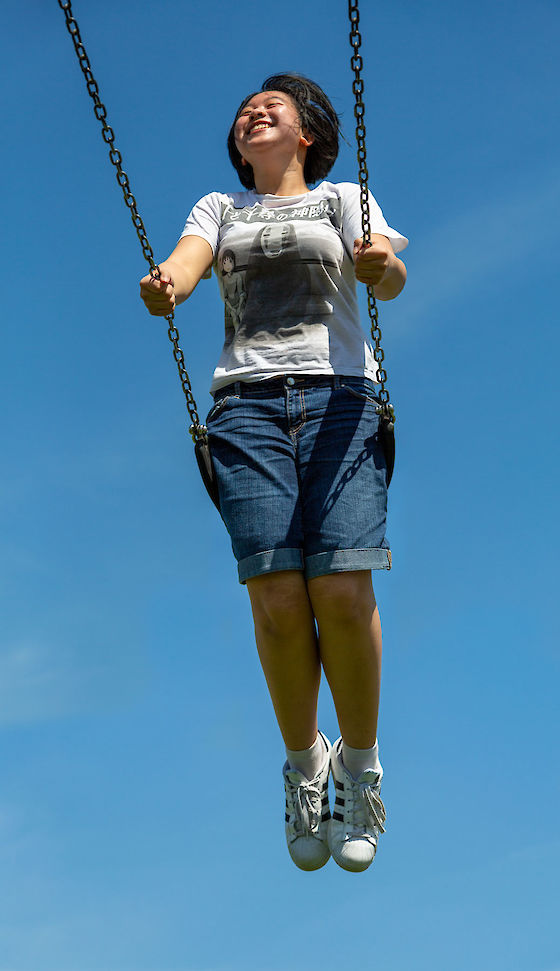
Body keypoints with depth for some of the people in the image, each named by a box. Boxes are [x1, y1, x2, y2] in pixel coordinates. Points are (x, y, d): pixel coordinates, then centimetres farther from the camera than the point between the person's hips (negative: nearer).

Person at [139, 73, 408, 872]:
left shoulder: (344, 199, 20)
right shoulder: (220, 206, 24)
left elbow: (387, 279, 1)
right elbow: (186, 261, 4)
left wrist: (383, 267, -24)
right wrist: (164, 288, -21)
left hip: (339, 394, -1)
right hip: (247, 400, 1)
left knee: (344, 592, -17)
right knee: (277, 600, -15)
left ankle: (360, 765, 4)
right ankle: (303, 763, 8)